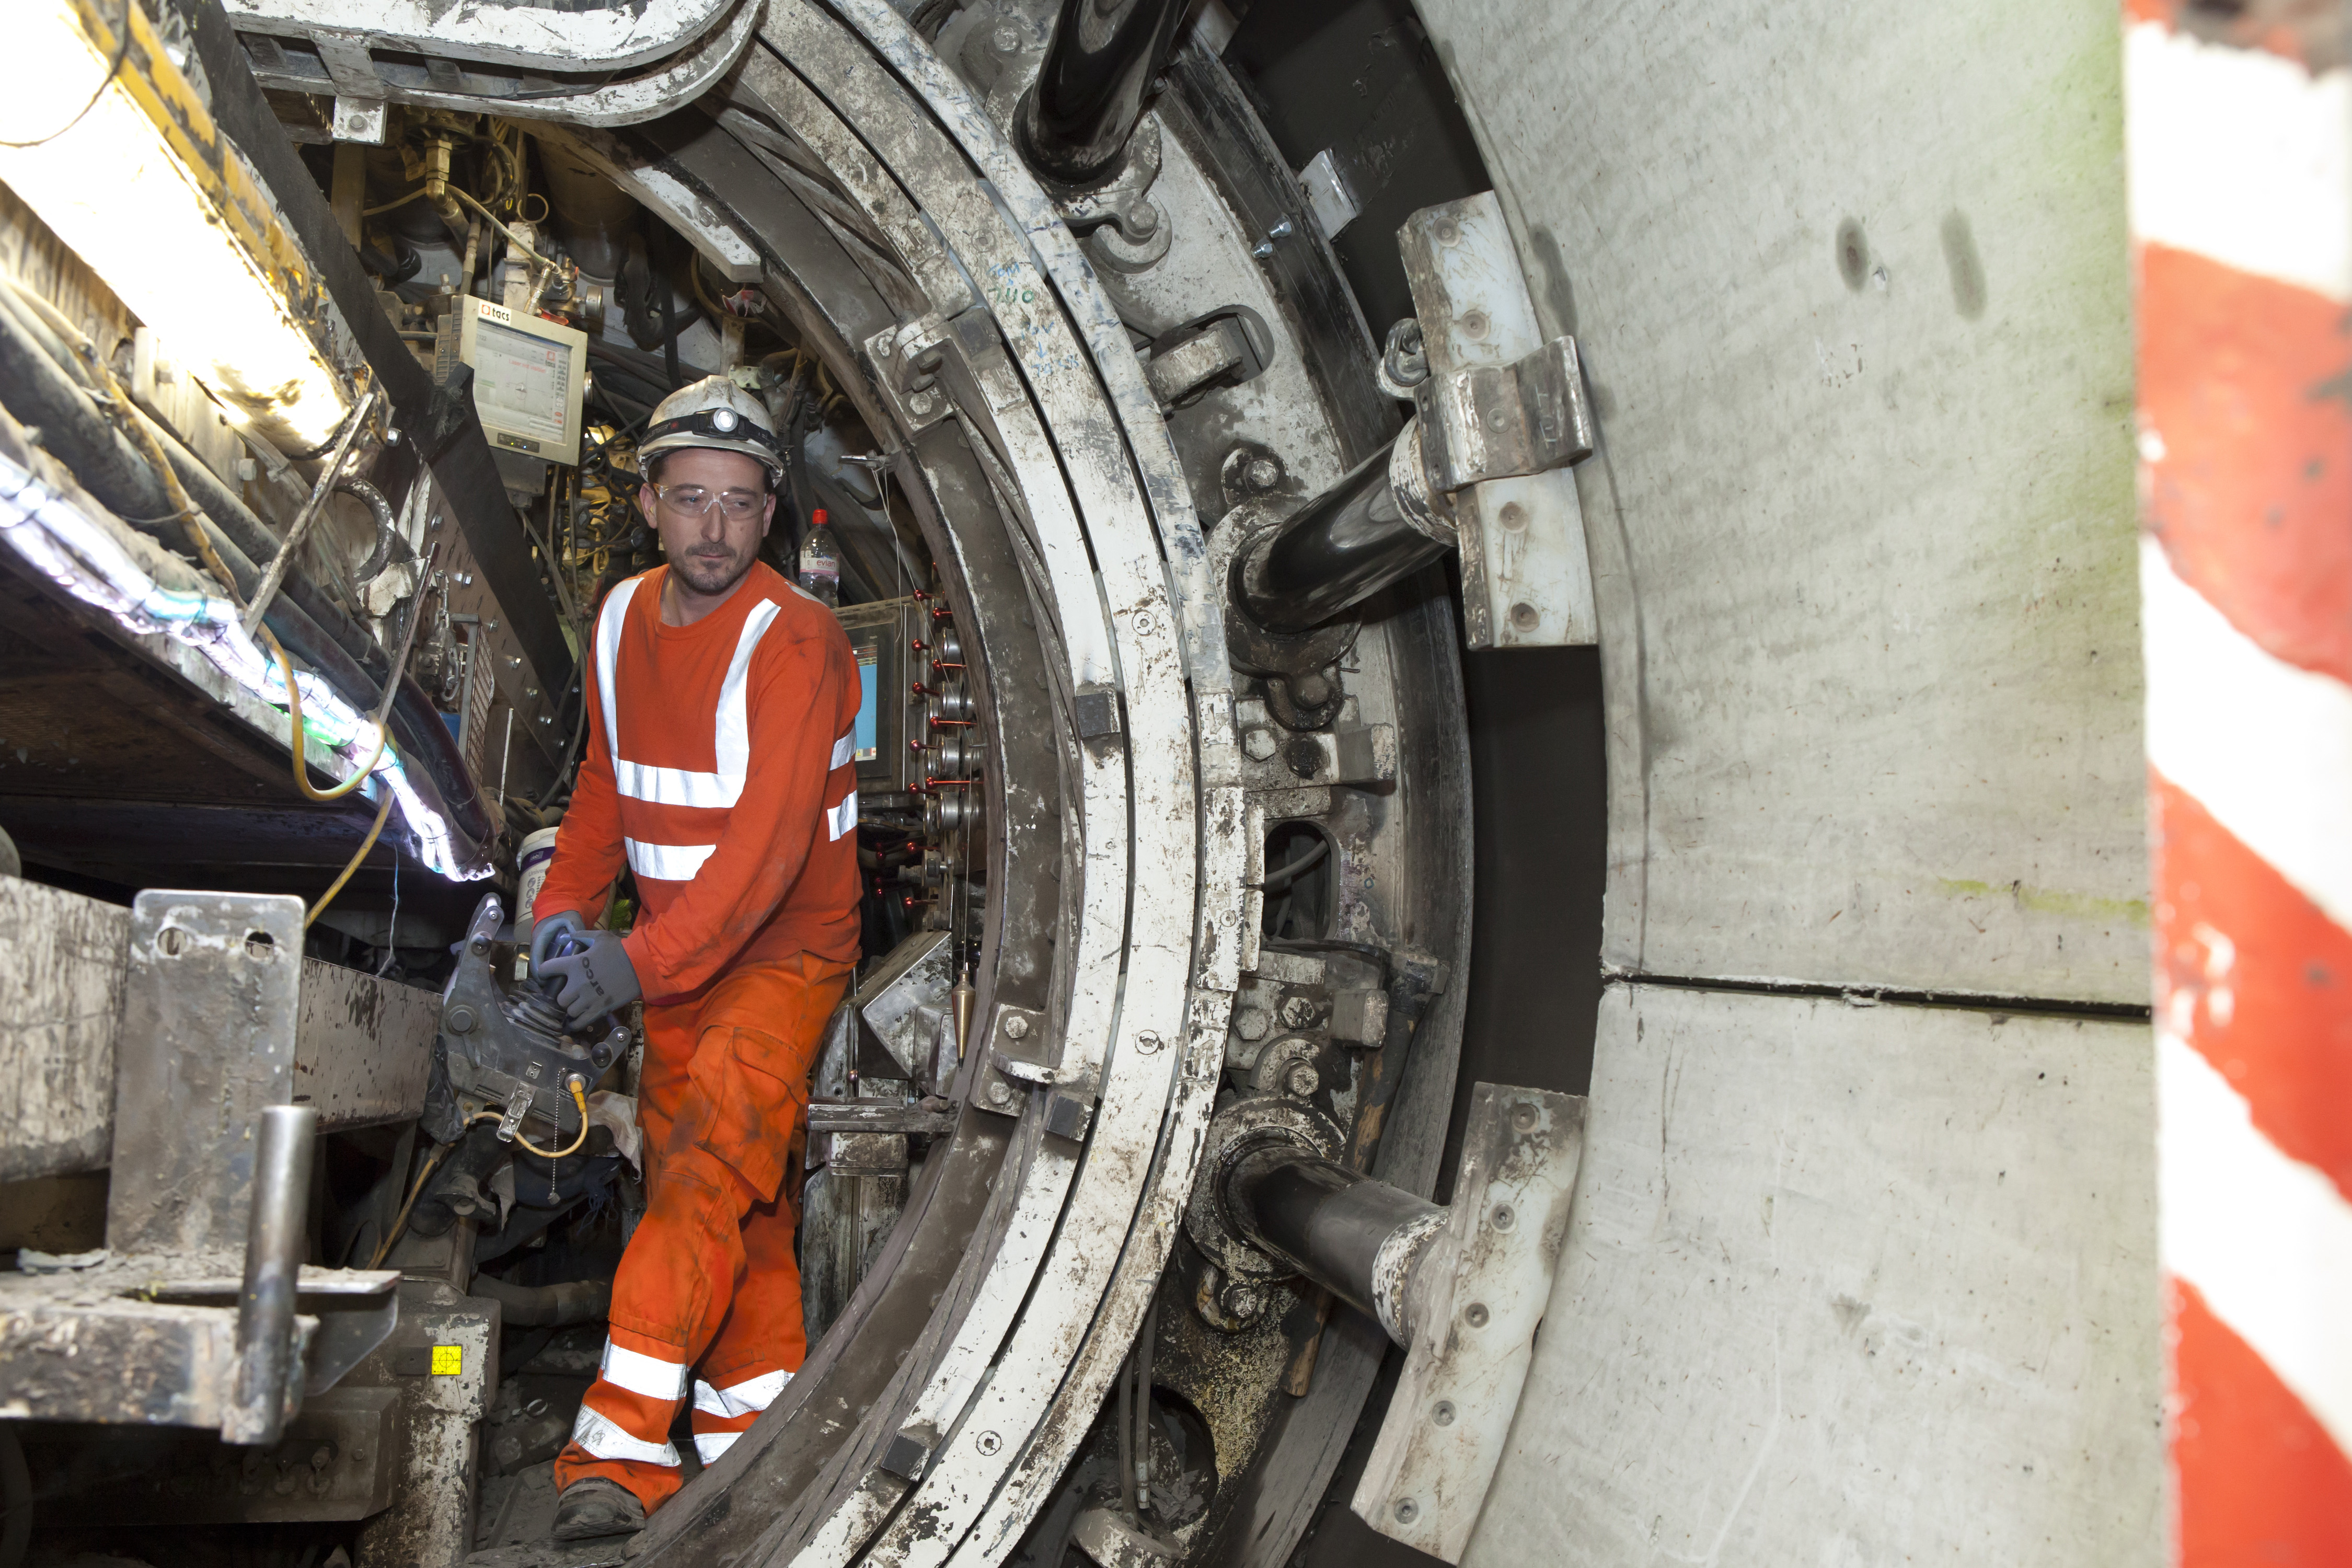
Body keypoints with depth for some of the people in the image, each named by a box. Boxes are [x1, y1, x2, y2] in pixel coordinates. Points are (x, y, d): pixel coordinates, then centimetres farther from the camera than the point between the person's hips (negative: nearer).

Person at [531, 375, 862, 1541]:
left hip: (782, 953, -6)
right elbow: (606, 786, 16)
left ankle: (621, 1452, -15)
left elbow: (768, 845, -24)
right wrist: (561, 909, 2)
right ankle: (747, 1447, 22)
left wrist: (641, 963, -29)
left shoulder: (795, 641, -17)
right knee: (738, 1211, 11)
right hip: (671, 962, 6)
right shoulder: (623, 620, 5)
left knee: (704, 1172, -20)